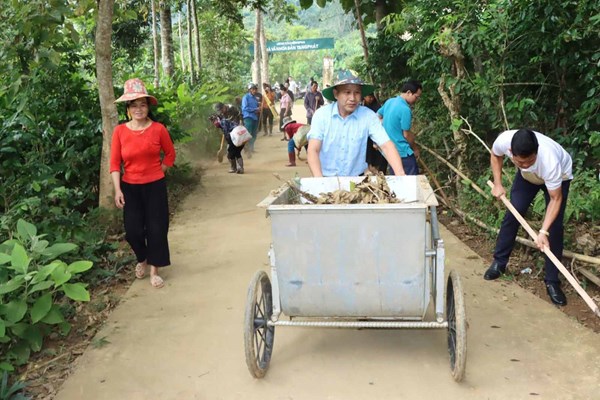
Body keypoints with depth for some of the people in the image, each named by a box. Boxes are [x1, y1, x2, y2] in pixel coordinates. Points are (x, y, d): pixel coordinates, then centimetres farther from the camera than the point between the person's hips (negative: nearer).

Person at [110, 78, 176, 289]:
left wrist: (159, 171, 2)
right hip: (130, 187, 0)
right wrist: (117, 190, -10)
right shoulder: (120, 131, -6)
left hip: (155, 186, 0)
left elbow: (170, 154, 8)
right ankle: (142, 259, 31)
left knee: (156, 228, 2)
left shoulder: (158, 129, -7)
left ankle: (154, 270, 18)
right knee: (133, 230, 0)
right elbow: (115, 163, -4)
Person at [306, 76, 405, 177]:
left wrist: (400, 175, -27)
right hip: (326, 179, -1)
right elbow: (313, 150, -13)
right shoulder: (321, 114, -6)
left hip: (356, 179, 1)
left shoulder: (368, 115, -4)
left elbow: (386, 145, -10)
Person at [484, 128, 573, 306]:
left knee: (555, 226, -10)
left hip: (560, 175, -3)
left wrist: (543, 231, -40)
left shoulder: (550, 162, -46)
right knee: (512, 214, 1)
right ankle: (499, 263, 18)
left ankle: (552, 282, -1)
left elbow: (555, 199, -33)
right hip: (527, 176, 4)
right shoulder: (504, 140, -37)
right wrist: (497, 184, -14)